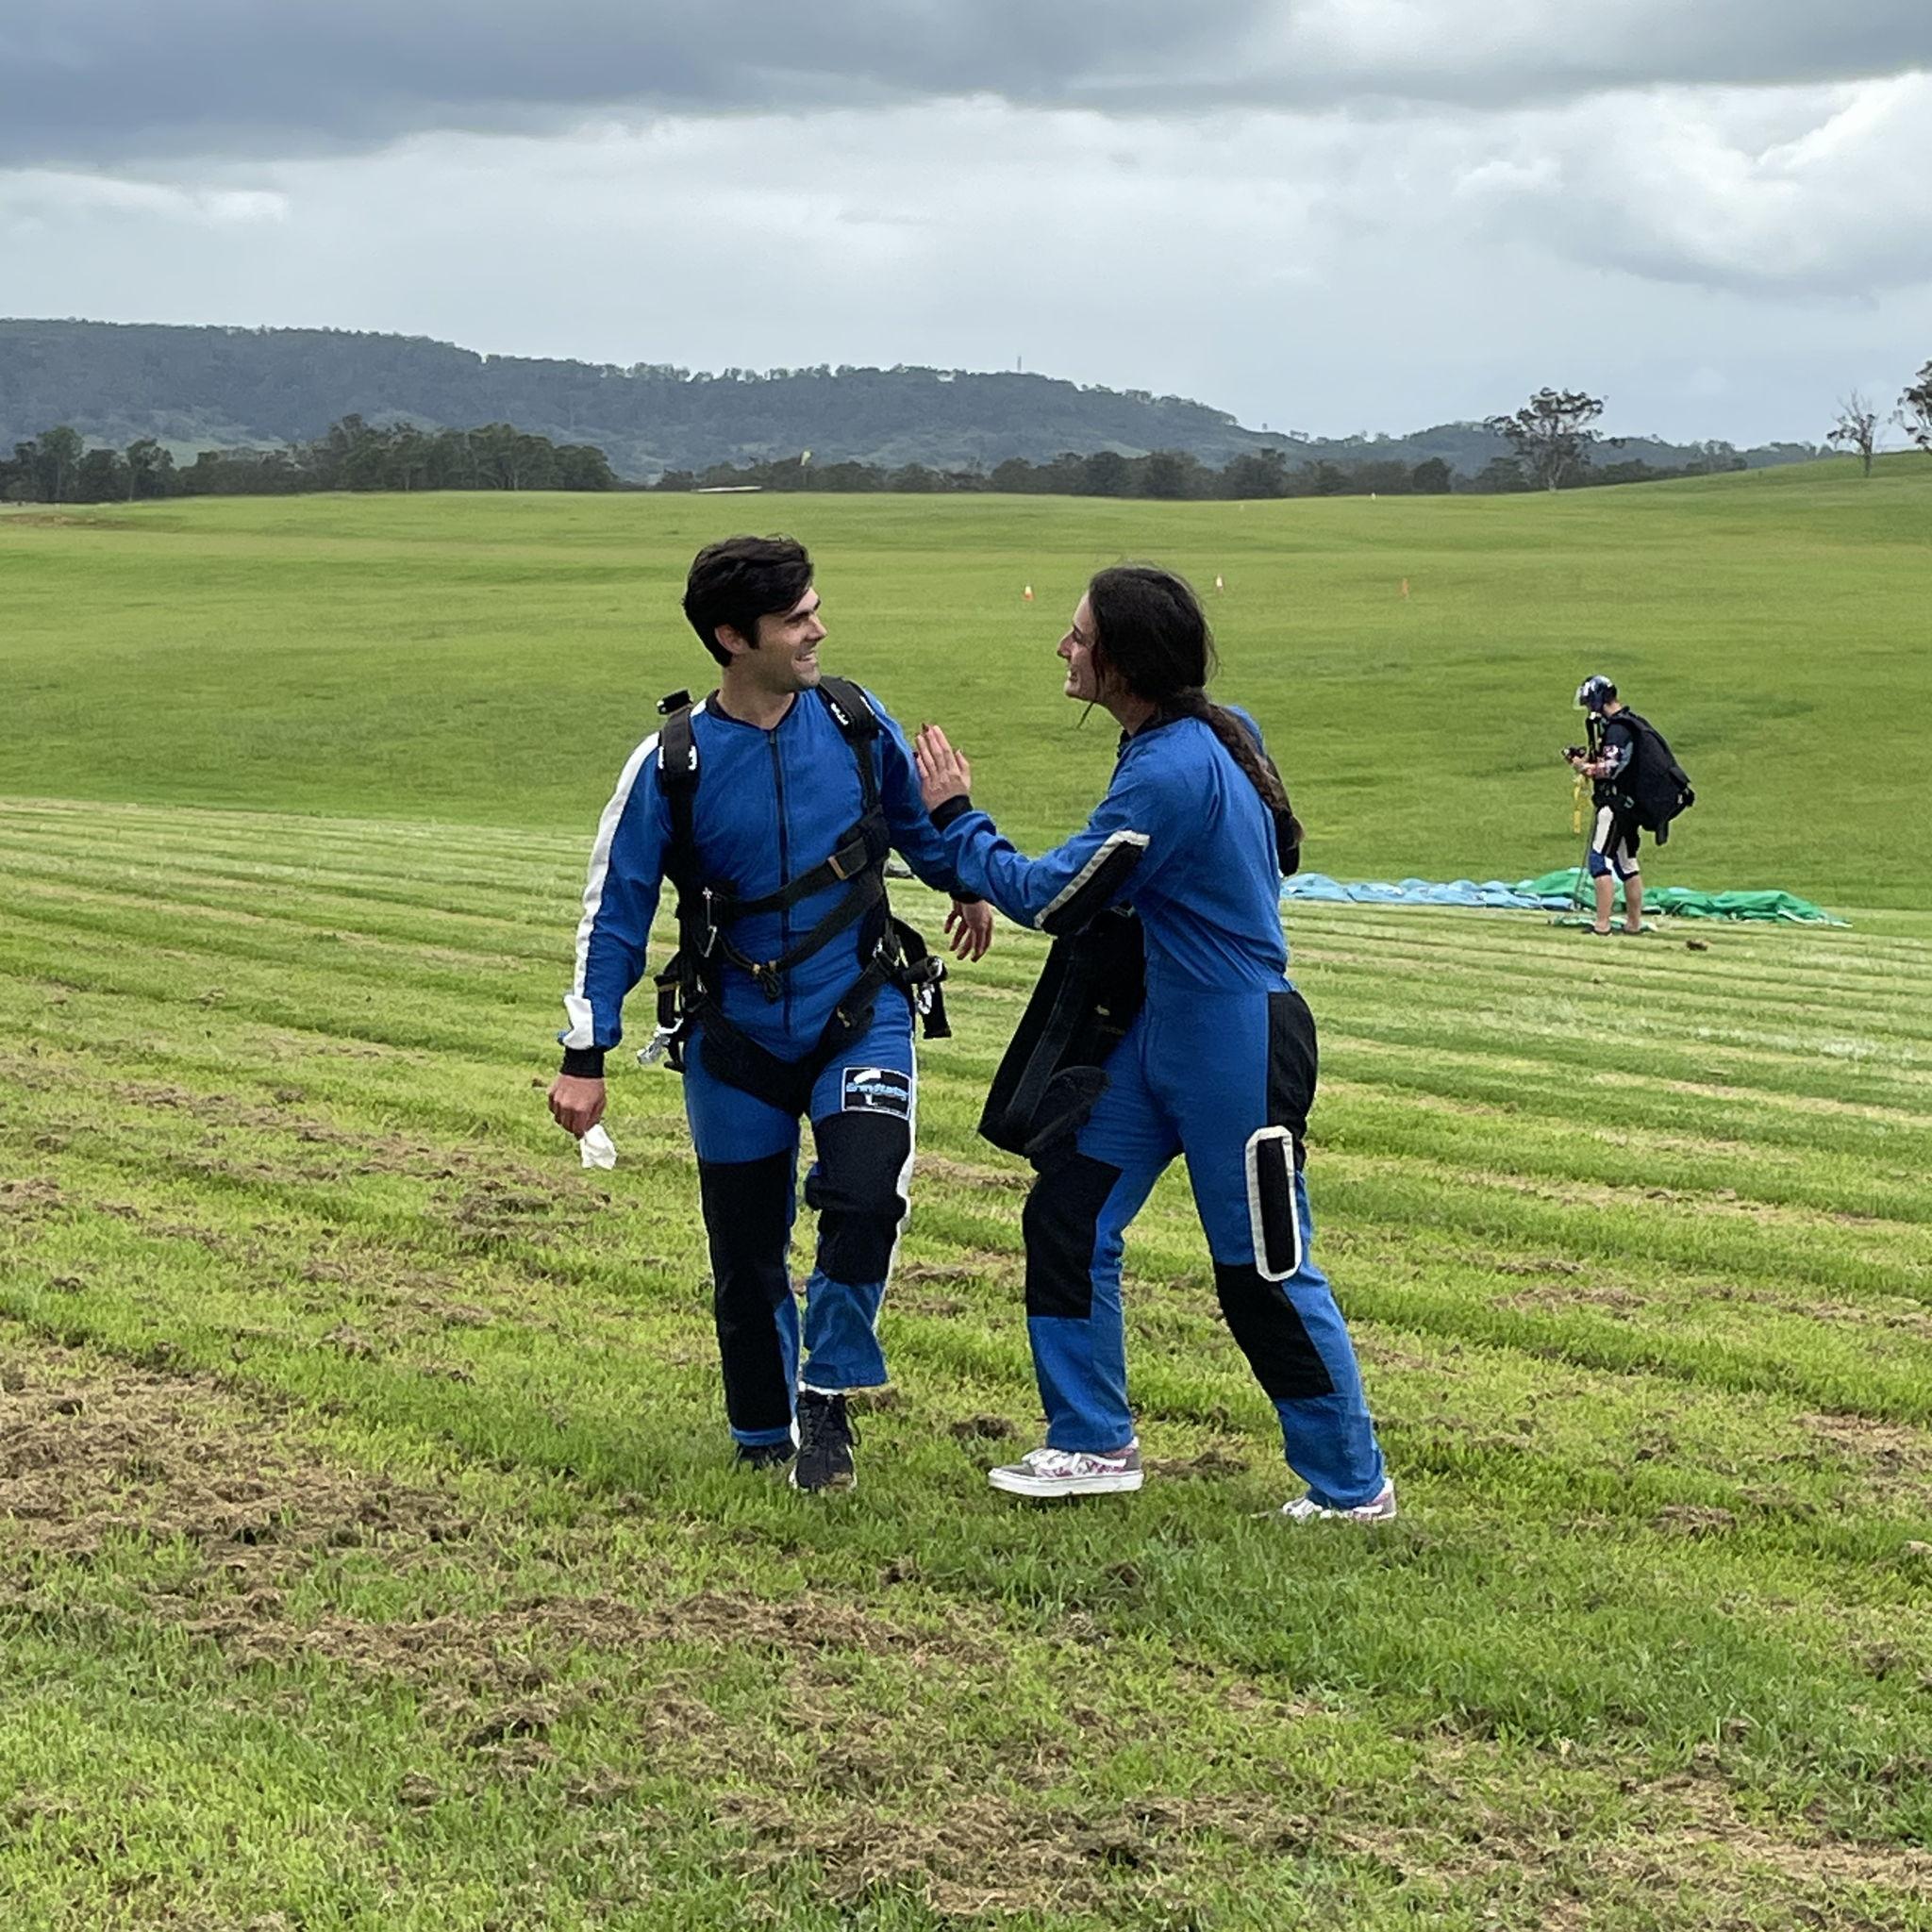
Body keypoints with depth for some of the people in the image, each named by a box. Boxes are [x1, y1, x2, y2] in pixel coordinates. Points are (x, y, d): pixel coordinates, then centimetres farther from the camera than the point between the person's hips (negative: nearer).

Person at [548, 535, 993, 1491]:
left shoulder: (854, 721, -6)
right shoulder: (671, 763, -12)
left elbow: (912, 812, 17)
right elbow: (614, 912, -7)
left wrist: (965, 884, 32)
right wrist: (585, 1058, -8)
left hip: (859, 1014, 1)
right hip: (735, 1037, -1)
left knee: (864, 1192, -23)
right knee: (745, 1252, 8)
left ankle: (829, 1392, -3)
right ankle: (764, 1438, 29)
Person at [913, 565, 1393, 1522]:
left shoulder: (1168, 775, -25)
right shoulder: (1217, 730, 4)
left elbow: (1048, 899, -16)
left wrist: (956, 819, -3)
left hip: (1237, 1046, -10)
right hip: (1164, 1028, 10)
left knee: (1265, 1273, 0)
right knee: (1067, 1212, 10)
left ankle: (1353, 1486, 14)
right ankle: (1095, 1443, 21)